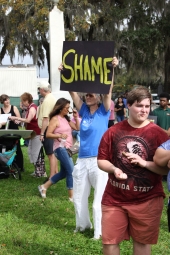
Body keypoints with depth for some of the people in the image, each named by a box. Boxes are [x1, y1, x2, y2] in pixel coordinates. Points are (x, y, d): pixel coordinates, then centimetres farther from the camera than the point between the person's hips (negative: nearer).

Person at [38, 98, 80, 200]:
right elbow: (48, 134, -12)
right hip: (60, 148, -9)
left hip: (67, 148, 9)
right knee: (71, 171, -12)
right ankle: (72, 196, -7)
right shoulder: (55, 119, -6)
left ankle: (44, 186, 26)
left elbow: (77, 128, 11)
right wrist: (60, 135, -25)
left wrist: (76, 117, 4)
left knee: (64, 172, 14)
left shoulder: (66, 119, 17)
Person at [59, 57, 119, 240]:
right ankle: (83, 224, 36)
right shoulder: (84, 110, 7)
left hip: (99, 160, -5)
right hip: (82, 159, 5)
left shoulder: (103, 111, -2)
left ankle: (99, 231, 12)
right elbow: (72, 92, 0)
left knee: (99, 198, 1)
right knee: (79, 196, 16)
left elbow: (108, 92, -15)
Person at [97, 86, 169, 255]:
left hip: (147, 200, -2)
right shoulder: (113, 131, 0)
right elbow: (101, 161, 5)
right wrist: (113, 169, -15)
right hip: (114, 199, 2)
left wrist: (144, 163, -21)